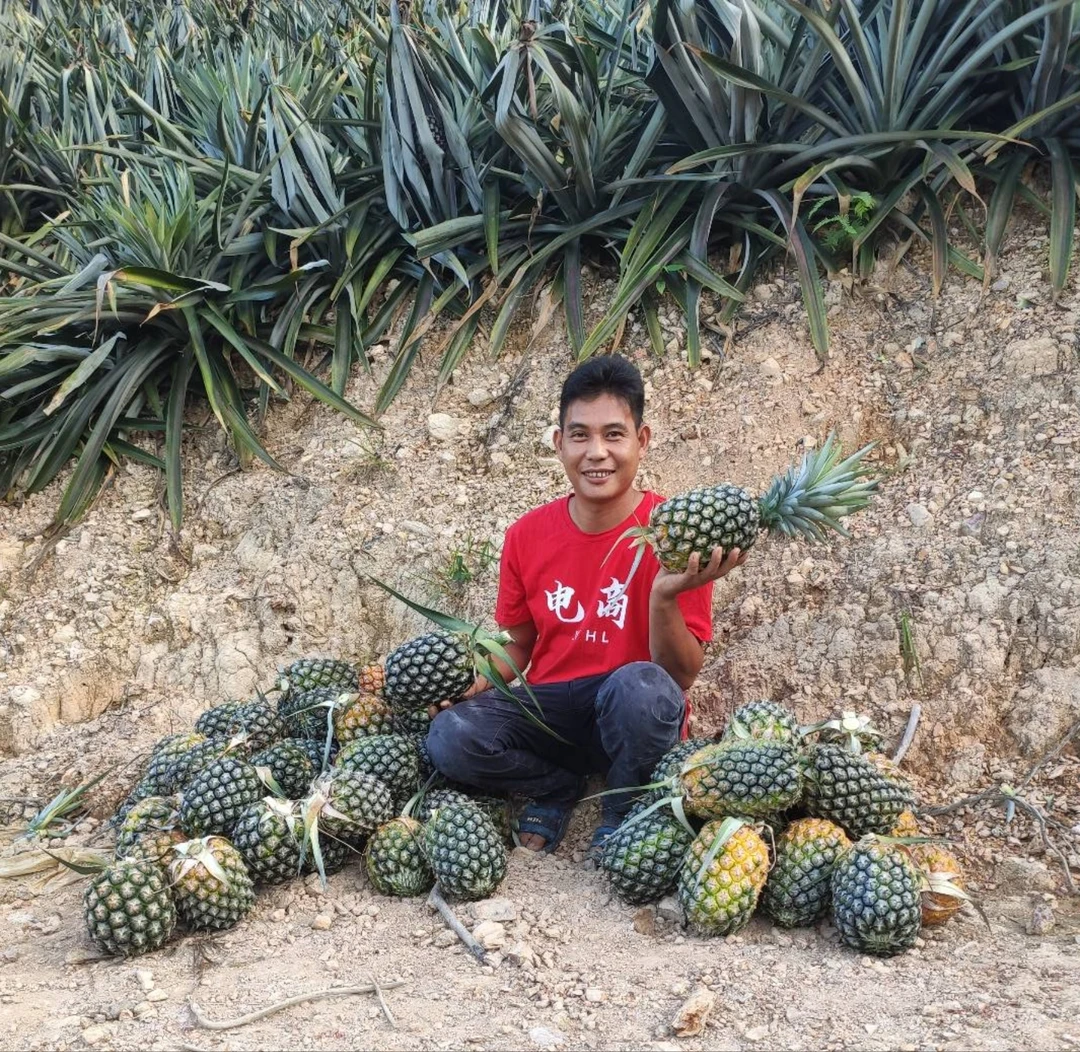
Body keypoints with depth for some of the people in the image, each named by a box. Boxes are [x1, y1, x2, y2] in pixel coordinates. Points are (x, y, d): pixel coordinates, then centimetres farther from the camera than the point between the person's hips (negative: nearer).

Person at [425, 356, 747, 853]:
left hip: (629, 720, -3)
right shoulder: (527, 535, 0)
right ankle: (557, 787, 5)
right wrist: (474, 682, -8)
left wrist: (663, 597, -31)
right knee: (450, 734, -26)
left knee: (641, 684, -38)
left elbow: (682, 676, -13)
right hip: (549, 712, 3)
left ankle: (623, 812, -5)